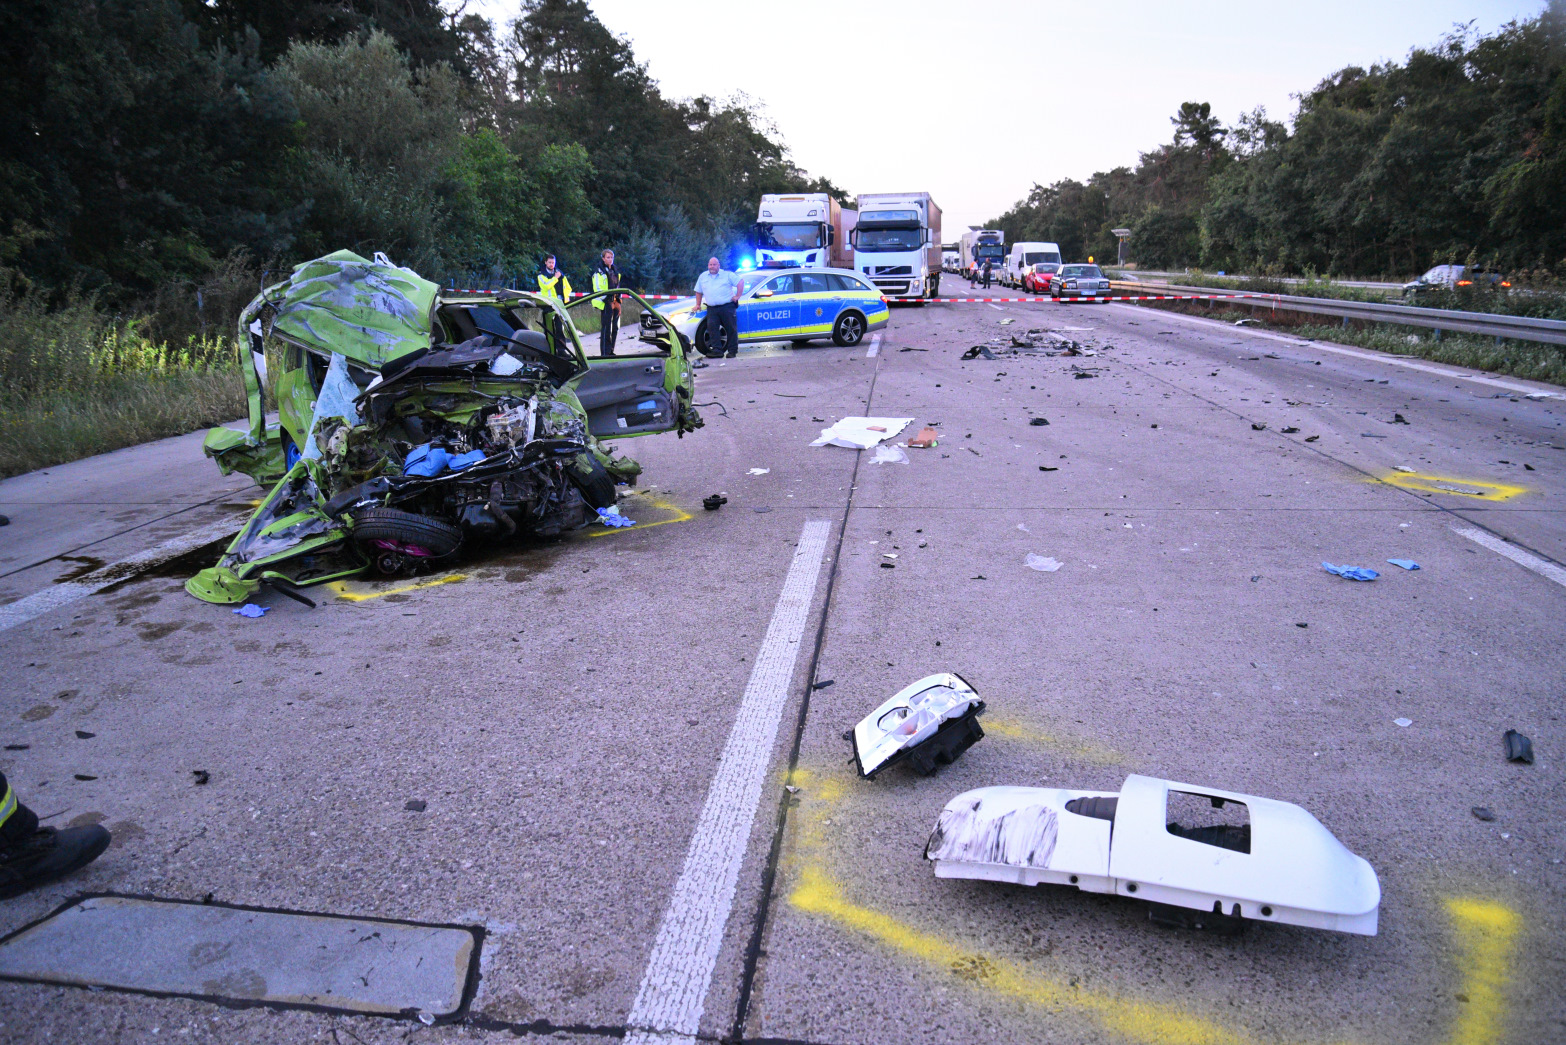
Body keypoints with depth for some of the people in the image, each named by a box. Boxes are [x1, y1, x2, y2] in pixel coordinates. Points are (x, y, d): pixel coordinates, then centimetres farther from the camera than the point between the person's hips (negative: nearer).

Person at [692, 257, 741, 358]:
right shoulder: (703, 277, 16)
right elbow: (699, 292, 24)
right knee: (711, 327, -12)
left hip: (727, 307, -3)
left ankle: (733, 351, 1)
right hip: (712, 309, 3)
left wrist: (737, 296, -3)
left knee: (731, 329, -5)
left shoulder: (727, 274, 6)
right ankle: (717, 350, -10)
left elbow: (740, 282, 5)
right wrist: (698, 305, 19)